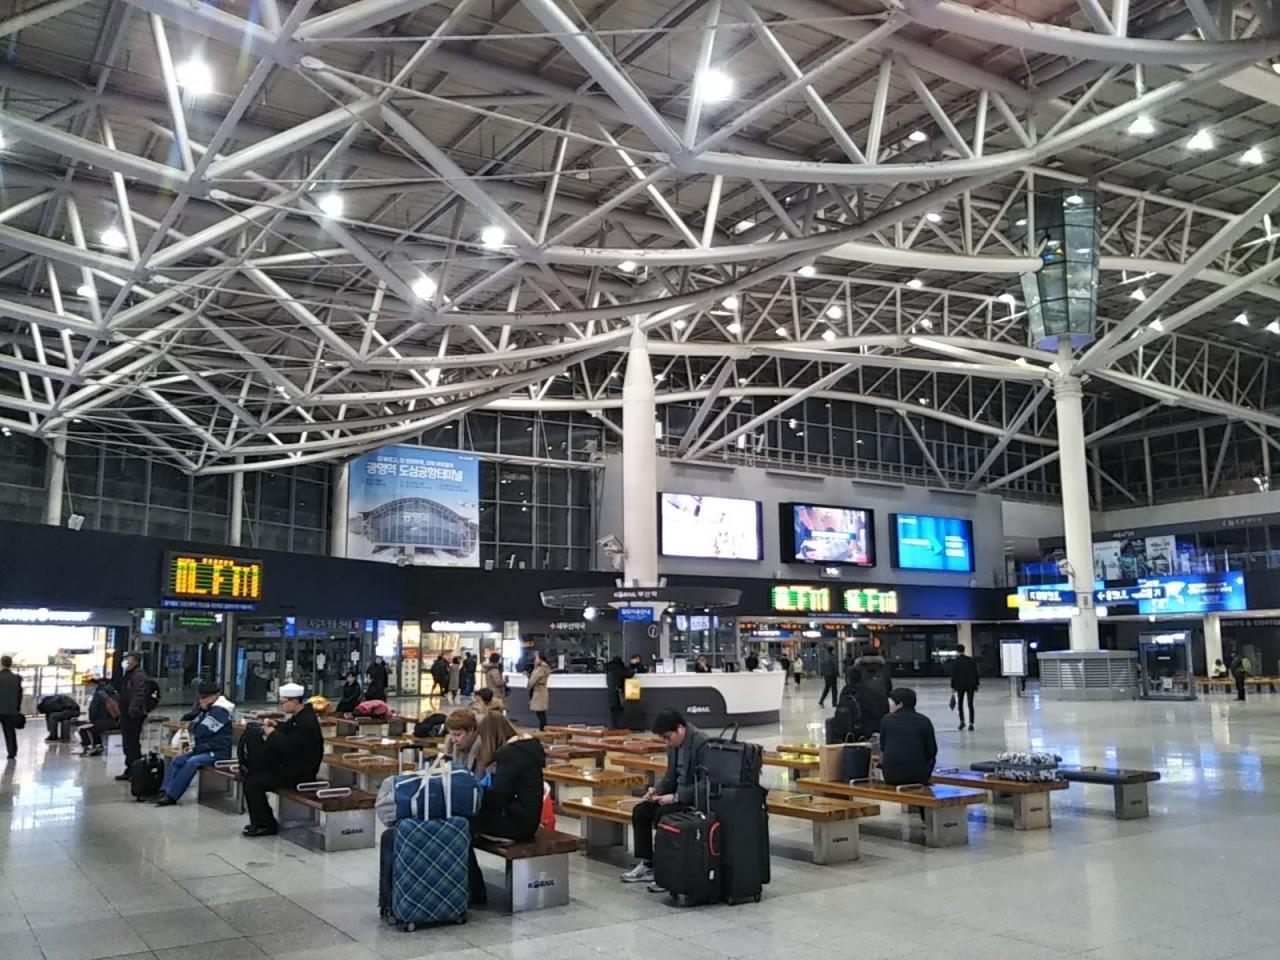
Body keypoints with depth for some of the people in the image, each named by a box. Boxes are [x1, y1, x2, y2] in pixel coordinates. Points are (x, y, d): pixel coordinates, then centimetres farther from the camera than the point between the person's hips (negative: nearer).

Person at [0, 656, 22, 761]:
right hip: (10, 710, 3)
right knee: (10, 733, 12)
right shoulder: (16, 678, -1)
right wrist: (17, 709, 15)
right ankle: (12, 753, 10)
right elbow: (19, 695, 5)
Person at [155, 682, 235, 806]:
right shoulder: (207, 709, 16)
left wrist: (190, 726, -1)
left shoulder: (220, 711, -15)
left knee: (192, 762, -29)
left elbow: (202, 730, -21)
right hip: (204, 749, 10)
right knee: (177, 760, -5)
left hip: (219, 752, -10)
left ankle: (171, 796, -28)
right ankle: (165, 791, -13)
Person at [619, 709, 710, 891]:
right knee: (640, 811, -4)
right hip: (678, 793, 9)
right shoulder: (674, 744, 4)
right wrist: (656, 789, -5)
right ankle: (646, 865, 4)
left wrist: (675, 797, -27)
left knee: (662, 814, -27)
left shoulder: (702, 743, -23)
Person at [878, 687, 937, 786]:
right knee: (931, 758, 29)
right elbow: (932, 751, 2)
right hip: (918, 776, 0)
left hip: (891, 776, 0)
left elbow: (882, 749, 8)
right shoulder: (924, 721, 0)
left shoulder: (886, 720, 1)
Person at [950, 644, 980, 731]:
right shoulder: (971, 660, 3)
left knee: (960, 704, 14)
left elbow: (953, 675, -7)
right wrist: (976, 684, 12)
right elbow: (976, 673, 6)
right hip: (970, 685, 2)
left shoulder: (956, 662, -7)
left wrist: (953, 686, 0)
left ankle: (962, 721, 5)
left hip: (960, 685, -2)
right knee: (970, 705, 4)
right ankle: (971, 724, -1)